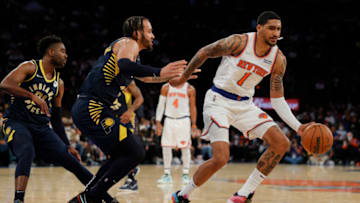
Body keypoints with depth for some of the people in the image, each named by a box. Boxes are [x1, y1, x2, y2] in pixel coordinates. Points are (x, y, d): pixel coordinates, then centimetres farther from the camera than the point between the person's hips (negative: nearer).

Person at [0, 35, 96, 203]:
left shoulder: (59, 84, 13)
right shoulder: (30, 67, -5)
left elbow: (56, 118, 20)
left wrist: (67, 146, 18)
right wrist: (33, 96, -34)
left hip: (42, 128, 6)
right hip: (17, 122, -5)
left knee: (69, 159, -4)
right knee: (27, 153, -34)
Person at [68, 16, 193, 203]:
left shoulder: (127, 46, 27)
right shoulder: (128, 43, -3)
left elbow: (143, 77, 43)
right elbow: (123, 65, -28)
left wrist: (174, 76, 43)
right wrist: (159, 72, -33)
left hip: (85, 110, 10)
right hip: (94, 110, -10)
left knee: (120, 156, 22)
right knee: (135, 152, -10)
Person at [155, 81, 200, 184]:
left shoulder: (190, 89, -1)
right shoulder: (166, 88, 2)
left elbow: (193, 107, 4)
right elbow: (161, 105, 4)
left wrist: (194, 124, 1)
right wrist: (158, 122, -1)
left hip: (184, 120, -1)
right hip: (169, 119, 2)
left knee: (185, 147, -2)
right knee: (166, 146, -2)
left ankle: (186, 174, 6)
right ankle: (167, 175, 5)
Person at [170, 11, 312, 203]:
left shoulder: (278, 59, -3)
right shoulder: (239, 42, -17)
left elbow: (277, 100, 2)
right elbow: (204, 52, -3)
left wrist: (298, 127, -10)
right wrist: (184, 77, 6)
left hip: (245, 105, 6)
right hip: (218, 101, -6)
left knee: (281, 143, -8)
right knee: (221, 158, -21)